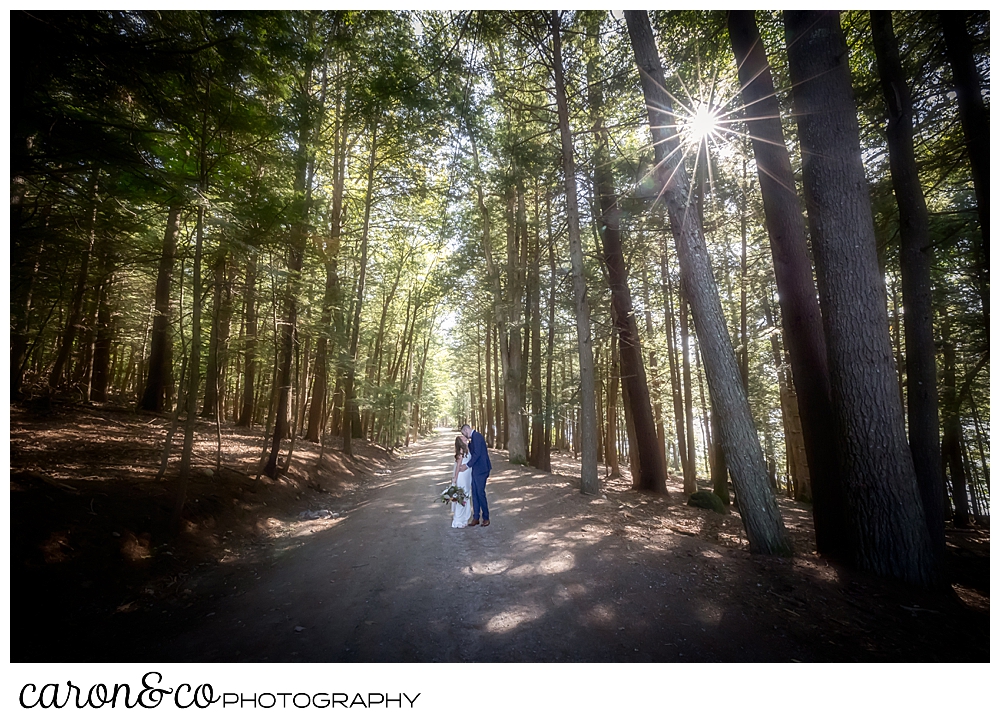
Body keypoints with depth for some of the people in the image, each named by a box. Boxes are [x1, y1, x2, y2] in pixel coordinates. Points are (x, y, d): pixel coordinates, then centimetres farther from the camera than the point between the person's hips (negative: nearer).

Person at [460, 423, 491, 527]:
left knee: (480, 493, -3)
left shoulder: (476, 436, -15)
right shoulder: (474, 437, 15)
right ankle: (476, 517, 17)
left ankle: (486, 518, 9)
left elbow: (477, 454, -21)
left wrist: (467, 465, -17)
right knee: (475, 494, 10)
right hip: (476, 470, 10)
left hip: (481, 470, -9)